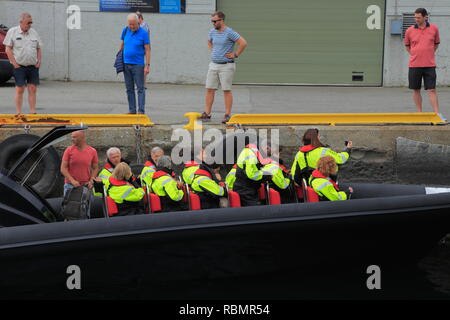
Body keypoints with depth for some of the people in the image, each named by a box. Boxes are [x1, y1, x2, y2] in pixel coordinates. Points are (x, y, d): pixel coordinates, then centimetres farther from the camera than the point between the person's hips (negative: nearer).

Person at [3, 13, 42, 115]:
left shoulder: (34, 32, 11)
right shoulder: (12, 32, -1)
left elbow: (39, 49, 17)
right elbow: (8, 49, -4)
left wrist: (39, 62, 5)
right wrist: (15, 63, -10)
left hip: (33, 66, 4)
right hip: (19, 66, -4)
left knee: (33, 89, 2)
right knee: (19, 89, -5)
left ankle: (33, 112, 5)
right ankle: (18, 113, -1)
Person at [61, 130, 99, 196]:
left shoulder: (92, 151, 3)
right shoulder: (69, 150, -1)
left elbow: (95, 168, 12)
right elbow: (63, 168, -3)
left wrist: (91, 181, -5)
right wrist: (72, 180, -16)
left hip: (86, 186, 1)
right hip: (70, 186, -1)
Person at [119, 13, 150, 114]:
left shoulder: (143, 33, -6)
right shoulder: (125, 31, 7)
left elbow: (147, 50, -7)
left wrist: (147, 65, -12)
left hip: (138, 65, -5)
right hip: (126, 64, 5)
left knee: (140, 88, -5)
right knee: (129, 89, 7)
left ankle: (141, 111, -5)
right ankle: (132, 110, 12)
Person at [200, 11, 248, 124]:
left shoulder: (230, 33, -13)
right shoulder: (213, 32, 9)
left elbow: (243, 43, -19)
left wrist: (235, 55, -14)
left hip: (226, 66, -7)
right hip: (213, 65, 7)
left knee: (227, 90, -4)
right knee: (210, 90, 3)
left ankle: (227, 115, 0)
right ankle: (207, 113, 7)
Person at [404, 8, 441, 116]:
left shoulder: (434, 29, 2)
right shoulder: (409, 31, 1)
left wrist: (429, 54, 8)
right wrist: (415, 55, 7)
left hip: (429, 65, -1)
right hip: (414, 65, 1)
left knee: (432, 90, -5)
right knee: (416, 90, 5)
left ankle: (437, 114, -6)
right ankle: (419, 113, 15)